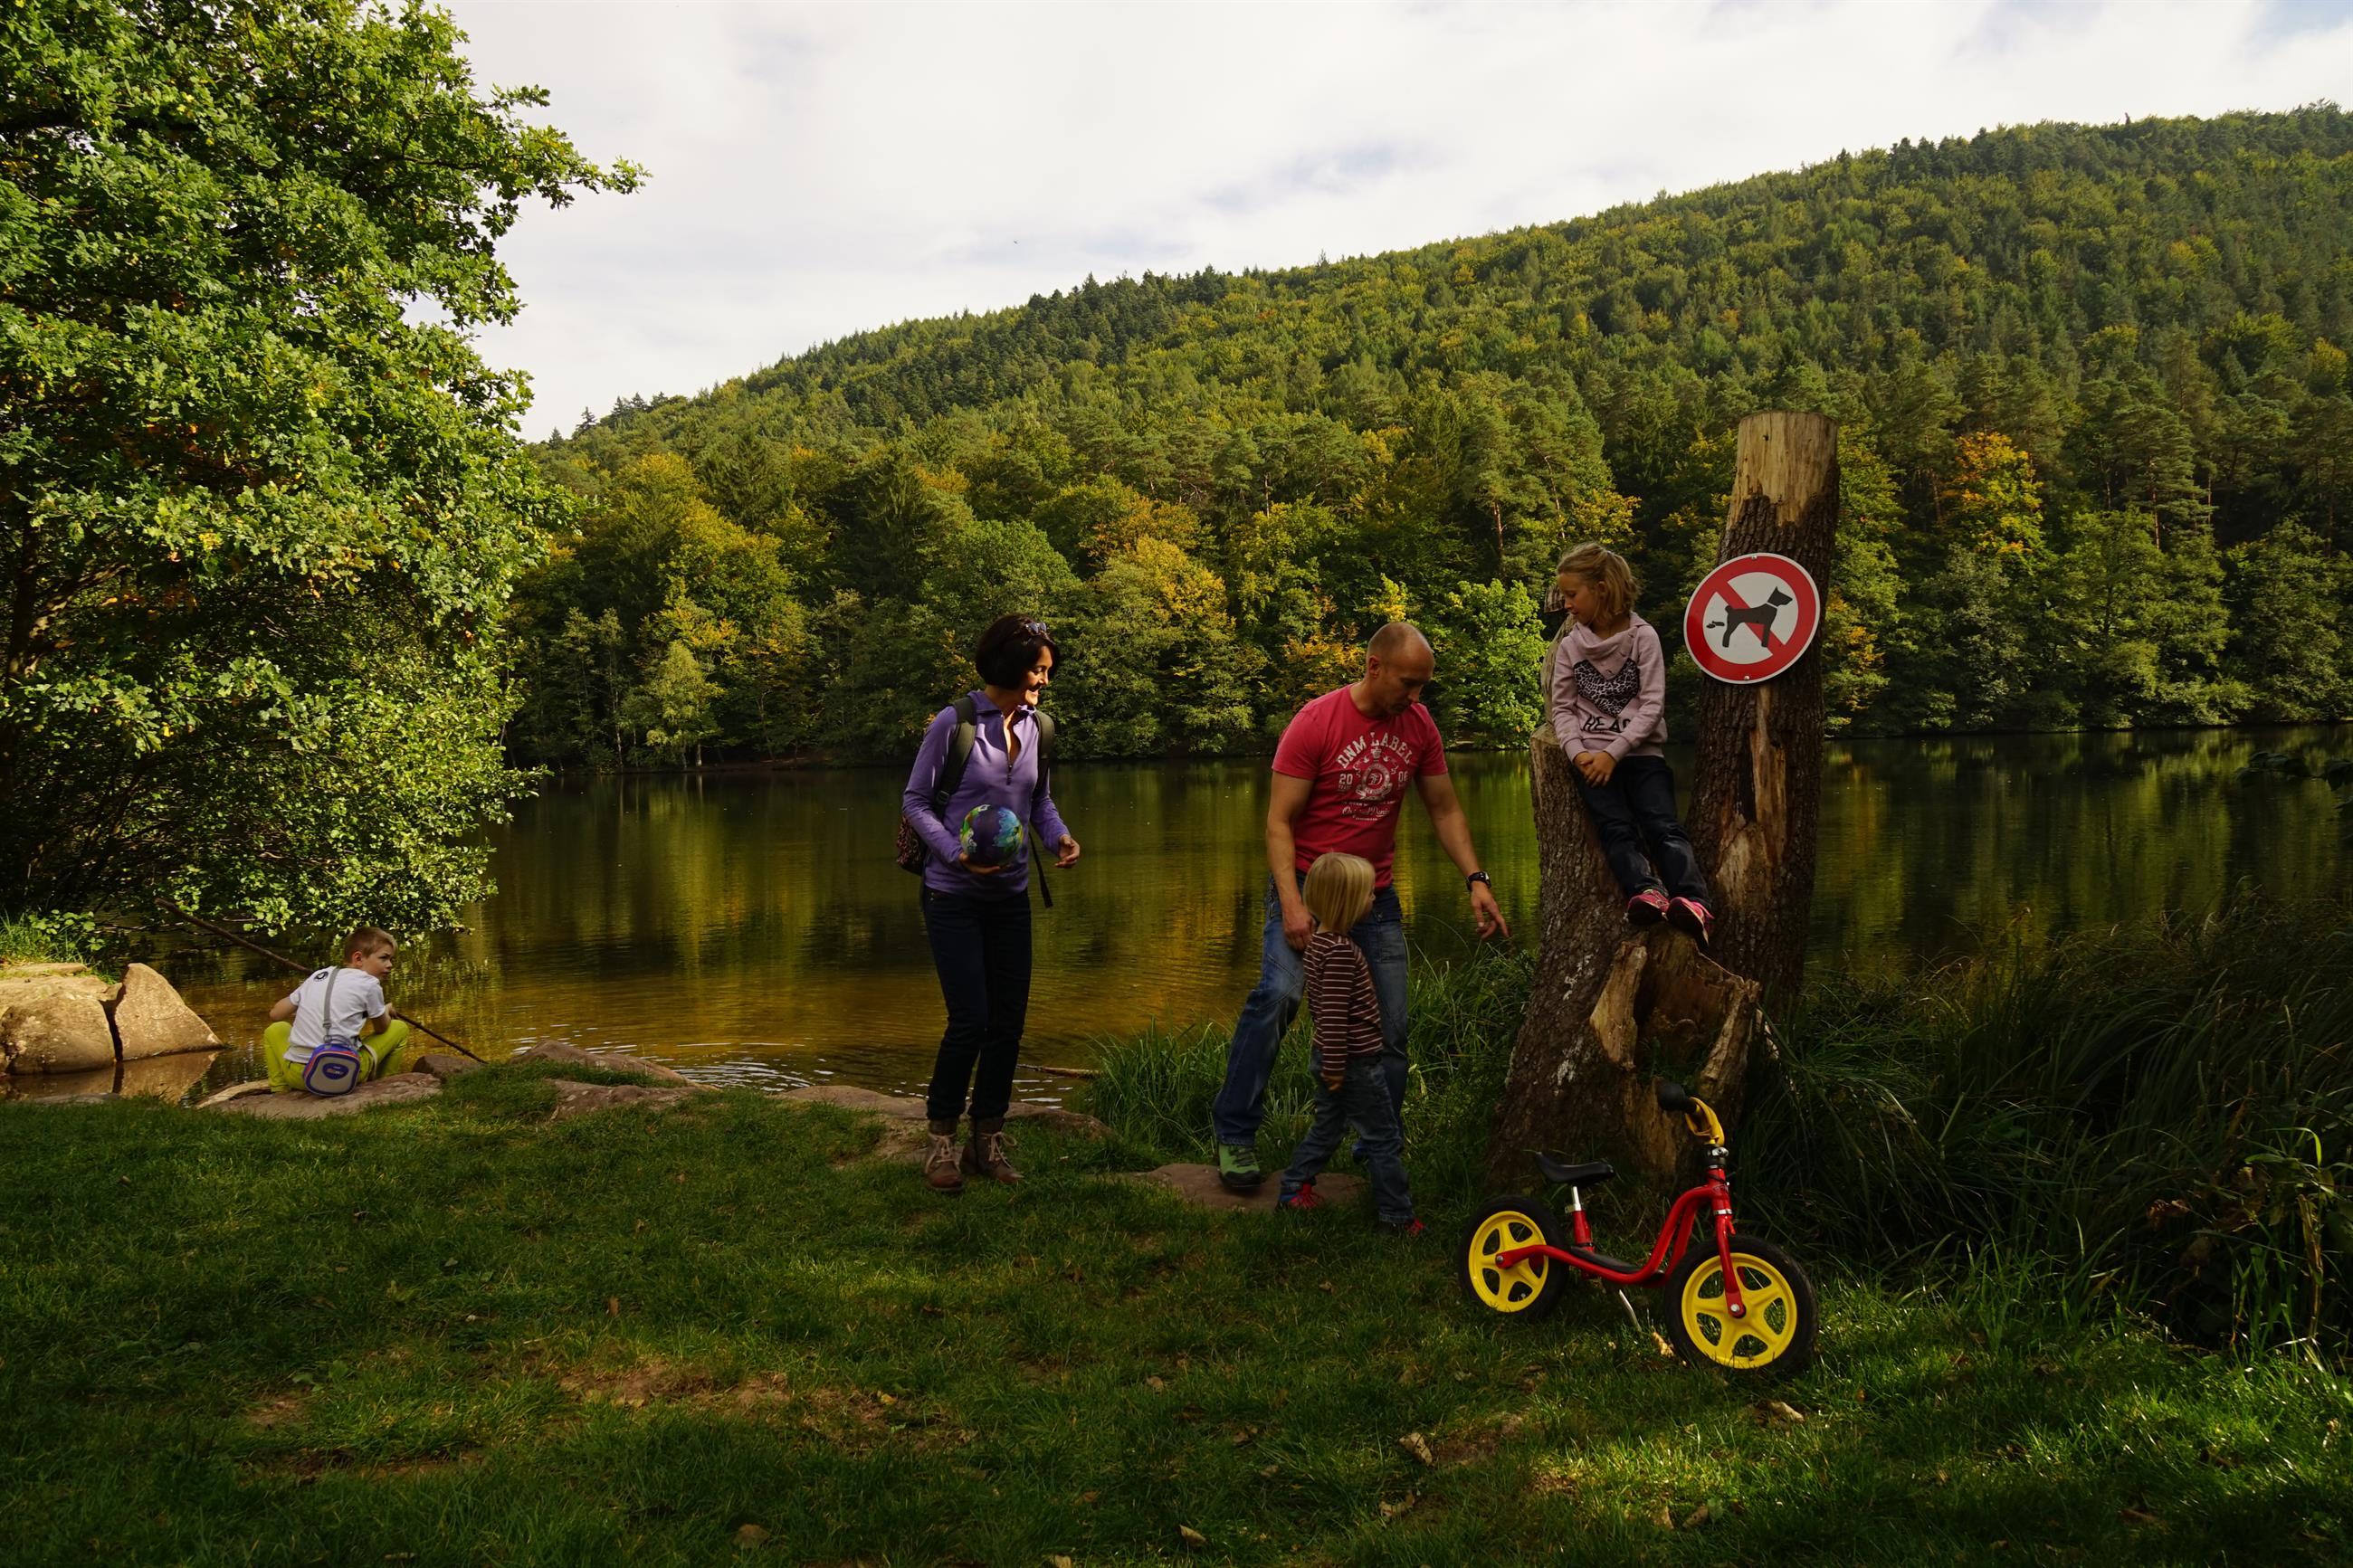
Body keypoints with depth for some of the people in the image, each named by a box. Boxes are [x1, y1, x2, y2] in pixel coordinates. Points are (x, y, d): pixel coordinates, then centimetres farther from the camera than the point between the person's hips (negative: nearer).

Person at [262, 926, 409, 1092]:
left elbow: (275, 1014, 19)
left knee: (275, 1030, 35)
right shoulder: (370, 983, 2)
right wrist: (386, 1011, 37)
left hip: (298, 1074, 4)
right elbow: (381, 1028, 14)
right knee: (400, 1028, 15)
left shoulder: (318, 976, 15)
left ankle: (279, 1091, 25)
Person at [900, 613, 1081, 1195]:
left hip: (1011, 898, 5)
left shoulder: (1034, 725, 3)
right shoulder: (955, 723, -12)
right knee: (970, 1022, -9)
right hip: (954, 896, -5)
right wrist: (956, 853, -20)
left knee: (1009, 1022, 7)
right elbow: (915, 800, -6)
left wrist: (1059, 836, -5)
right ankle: (942, 1139, 11)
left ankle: (988, 1141, 21)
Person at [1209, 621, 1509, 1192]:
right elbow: (1279, 821, -14)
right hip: (1306, 883, -5)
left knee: (1390, 1031, 4)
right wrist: (1292, 905, -24)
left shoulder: (1418, 726, 1)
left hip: (1376, 896, 5)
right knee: (1278, 994, -25)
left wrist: (1476, 881, -3)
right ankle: (1234, 1133, -12)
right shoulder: (1315, 722, -15)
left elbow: (1444, 810, 10)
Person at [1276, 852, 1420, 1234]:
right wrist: (1336, 1067, -21)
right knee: (1383, 1138, 2)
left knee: (1327, 1126, 23)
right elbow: (1334, 1013, -26)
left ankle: (1294, 1187, 31)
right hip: (1355, 1061, -9)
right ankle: (1396, 1215, 9)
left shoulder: (1317, 941, 5)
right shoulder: (1341, 951, -25)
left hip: (1329, 1055, 10)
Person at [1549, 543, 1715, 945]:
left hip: (1640, 750, -2)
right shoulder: (1570, 646, 10)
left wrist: (1614, 752, -14)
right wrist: (1577, 752, -10)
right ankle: (1645, 893, -44)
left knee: (1663, 825, -23)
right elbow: (1563, 708, 9)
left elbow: (1652, 705, -4)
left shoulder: (1643, 636, 2)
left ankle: (1694, 902, -42)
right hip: (1591, 757, 2)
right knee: (1616, 827, -23)